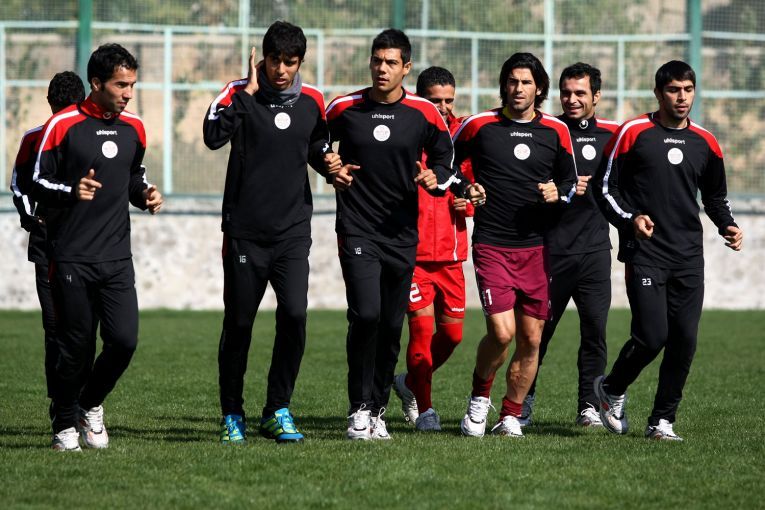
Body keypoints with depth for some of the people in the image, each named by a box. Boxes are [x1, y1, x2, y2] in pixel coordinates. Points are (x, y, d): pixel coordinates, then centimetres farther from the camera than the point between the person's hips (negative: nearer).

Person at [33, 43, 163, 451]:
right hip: (72, 260, -4)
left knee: (124, 341, -6)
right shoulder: (63, 125, -6)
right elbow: (37, 183, -4)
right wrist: (70, 191, -23)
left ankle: (91, 404, 20)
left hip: (117, 258, 4)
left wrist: (145, 194, 4)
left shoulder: (133, 128, 11)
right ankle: (65, 425, 16)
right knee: (76, 348, -2)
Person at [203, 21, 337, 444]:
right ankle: (232, 415, 19)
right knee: (238, 324, 3)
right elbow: (213, 136, -24)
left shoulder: (312, 101, 6)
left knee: (294, 314, -13)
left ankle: (277, 410, 0)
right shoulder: (240, 93, -5)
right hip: (245, 232, -2)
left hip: (293, 231, 2)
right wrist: (249, 90, -22)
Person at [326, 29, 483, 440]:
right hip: (357, 231, -2)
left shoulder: (425, 114, 1)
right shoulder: (343, 109, 0)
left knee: (392, 326, 5)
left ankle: (377, 411, 18)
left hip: (402, 234, 2)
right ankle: (359, 409, -8)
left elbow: (444, 159, 15)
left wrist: (436, 178, -7)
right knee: (365, 315, -18)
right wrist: (332, 171, -3)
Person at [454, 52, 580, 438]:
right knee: (502, 331, -16)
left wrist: (558, 193, -4)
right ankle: (479, 397, 10)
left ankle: (510, 416, 17)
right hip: (492, 245, -3)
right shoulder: (479, 126, 0)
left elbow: (570, 181, 17)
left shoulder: (555, 131, 7)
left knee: (531, 339, 2)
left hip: (536, 247, 3)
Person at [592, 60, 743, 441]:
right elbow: (605, 188, 0)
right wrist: (629, 219, -16)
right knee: (652, 335, -13)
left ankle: (662, 420, 10)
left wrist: (727, 226, 6)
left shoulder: (704, 142, 11)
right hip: (645, 253, -4)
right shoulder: (633, 134, -2)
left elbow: (715, 194, 24)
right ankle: (611, 389, 16)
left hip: (688, 256, 4)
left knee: (684, 340, -3)